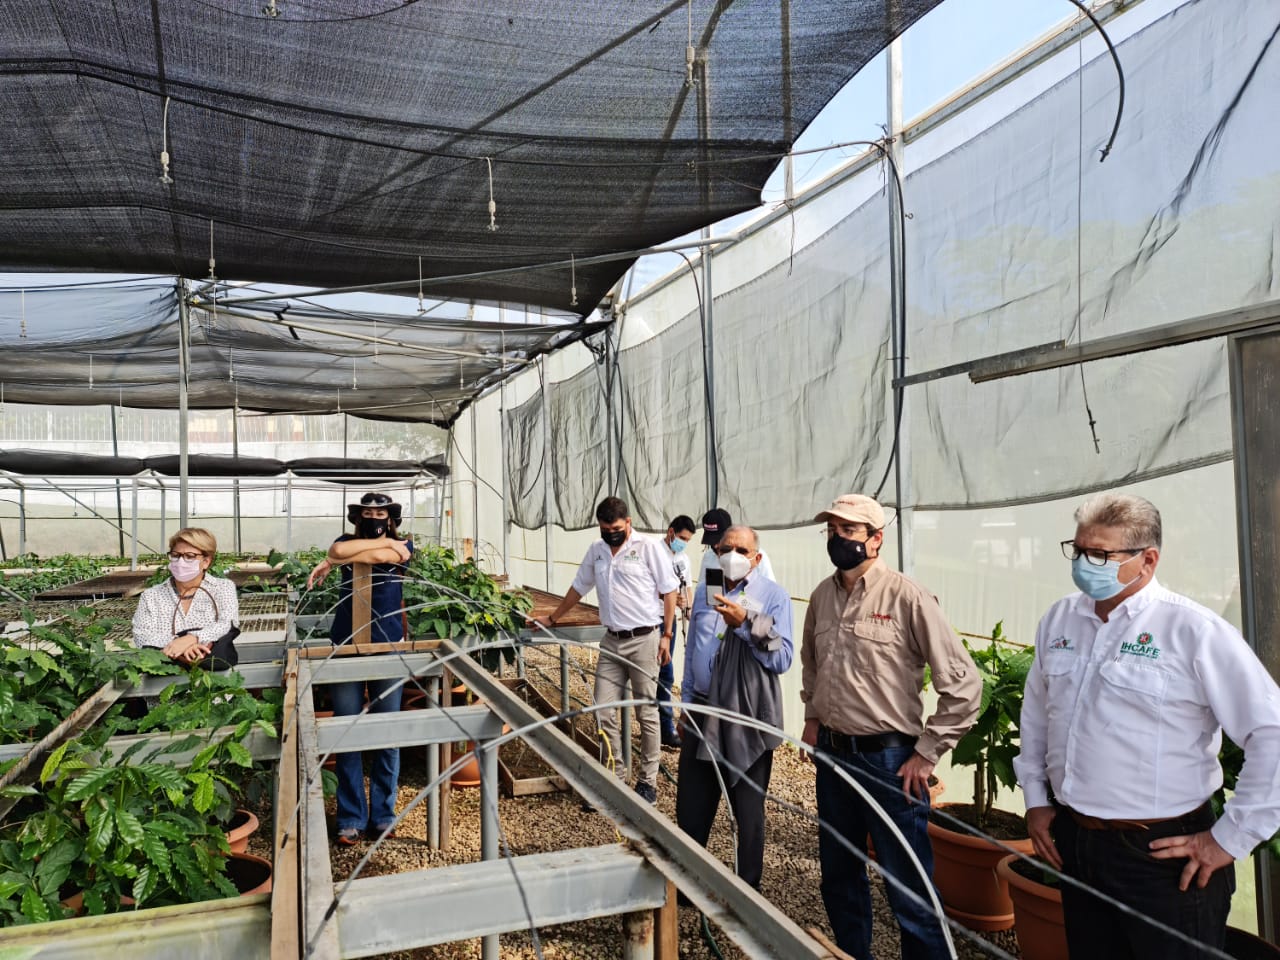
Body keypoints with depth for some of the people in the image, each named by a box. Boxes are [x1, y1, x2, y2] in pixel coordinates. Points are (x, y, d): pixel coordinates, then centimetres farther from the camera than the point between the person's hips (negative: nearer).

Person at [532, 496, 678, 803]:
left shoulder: (649, 547, -7)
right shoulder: (596, 550, 9)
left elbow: (668, 591, -6)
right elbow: (579, 588, 21)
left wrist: (667, 635, -9)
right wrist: (552, 619, 25)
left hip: (644, 639, -5)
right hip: (612, 640, 5)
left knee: (647, 713, 3)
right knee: (603, 712, 4)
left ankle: (648, 781, 15)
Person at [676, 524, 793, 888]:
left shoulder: (773, 596, -6)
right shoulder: (704, 592, 9)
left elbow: (783, 658, -15)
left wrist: (745, 623, -24)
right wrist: (686, 701, 16)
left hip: (749, 720, -4)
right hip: (703, 713, 4)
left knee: (749, 812, 11)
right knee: (691, 809, 13)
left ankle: (748, 887, 29)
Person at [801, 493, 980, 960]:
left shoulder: (906, 597, -15)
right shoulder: (822, 596, 3)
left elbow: (963, 682, -14)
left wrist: (927, 752, -12)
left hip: (888, 760, -6)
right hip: (832, 755, 6)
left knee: (910, 891, 3)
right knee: (839, 876, 20)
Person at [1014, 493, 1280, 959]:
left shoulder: (1194, 630, -16)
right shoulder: (1058, 620, 3)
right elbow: (1035, 712, 16)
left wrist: (1229, 838, -12)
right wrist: (1035, 798, 14)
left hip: (1163, 855, -5)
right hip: (1072, 843, 6)